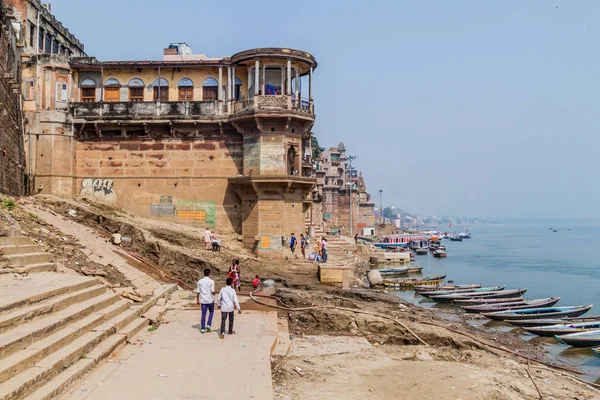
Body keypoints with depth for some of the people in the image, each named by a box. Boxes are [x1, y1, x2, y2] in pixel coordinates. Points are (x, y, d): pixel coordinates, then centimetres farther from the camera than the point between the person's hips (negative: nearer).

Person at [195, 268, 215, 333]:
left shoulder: (200, 281, 1)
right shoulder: (211, 281, -10)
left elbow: (198, 291, 2)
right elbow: (212, 291, -15)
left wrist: (197, 300, 10)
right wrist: (214, 293, 8)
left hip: (203, 300, 3)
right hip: (210, 300, -3)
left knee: (203, 314, 9)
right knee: (211, 312, 19)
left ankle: (202, 328, 8)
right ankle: (208, 325, 7)